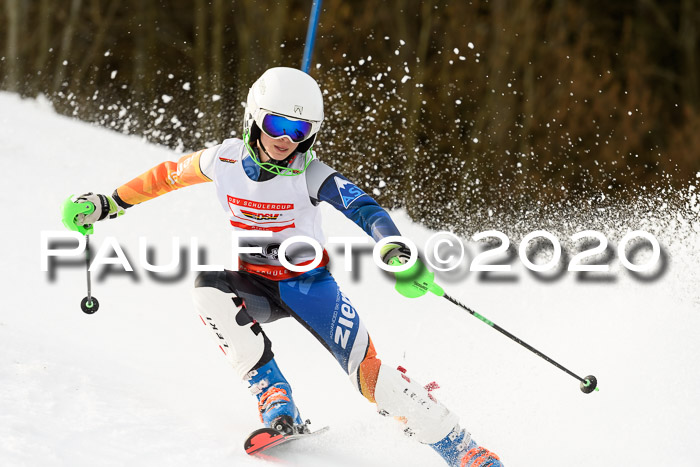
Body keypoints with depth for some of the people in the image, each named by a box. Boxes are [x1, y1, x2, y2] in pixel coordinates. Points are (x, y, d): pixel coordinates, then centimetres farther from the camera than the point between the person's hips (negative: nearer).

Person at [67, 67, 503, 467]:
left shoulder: (311, 175, -20)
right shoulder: (225, 160, -11)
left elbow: (364, 208, -33)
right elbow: (168, 175, 7)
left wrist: (396, 253, -53)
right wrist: (108, 204, 10)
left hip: (309, 282, -3)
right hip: (255, 283, 3)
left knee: (368, 370, -17)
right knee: (209, 290, -31)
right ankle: (273, 395, -25)